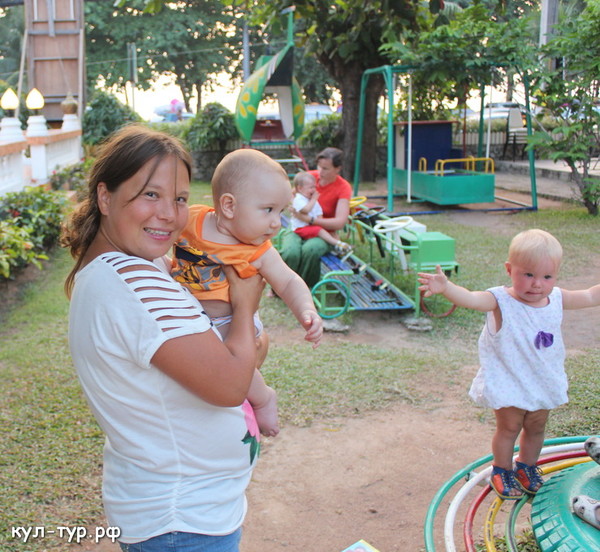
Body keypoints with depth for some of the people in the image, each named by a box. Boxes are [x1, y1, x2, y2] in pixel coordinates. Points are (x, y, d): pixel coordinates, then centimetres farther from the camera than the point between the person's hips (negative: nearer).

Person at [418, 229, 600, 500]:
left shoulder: (557, 299, -6)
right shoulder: (501, 301, -24)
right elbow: (471, 298, -44)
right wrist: (445, 287, -63)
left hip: (544, 382, 5)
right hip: (509, 384, -5)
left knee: (536, 427, 20)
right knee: (509, 427, 10)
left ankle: (527, 466, 44)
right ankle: (502, 471, 33)